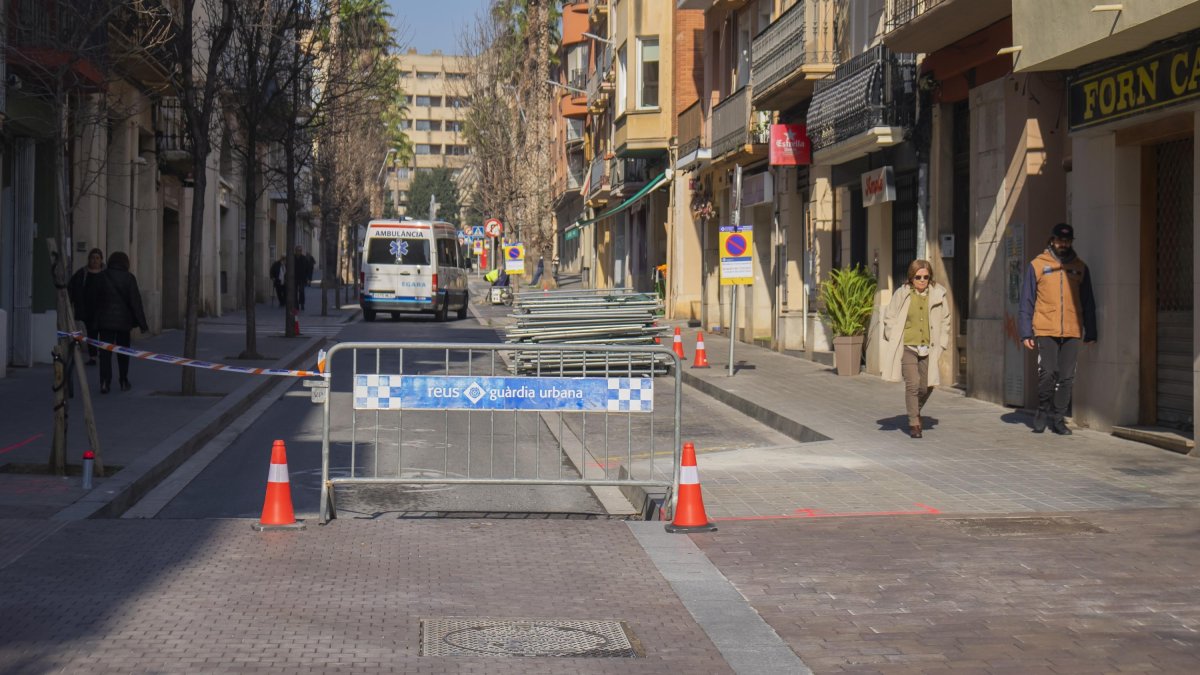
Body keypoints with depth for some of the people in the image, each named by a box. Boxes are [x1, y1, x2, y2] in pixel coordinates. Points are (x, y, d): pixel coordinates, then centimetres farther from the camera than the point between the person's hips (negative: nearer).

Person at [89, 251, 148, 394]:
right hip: (123, 320, 0)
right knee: (123, 352, 13)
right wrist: (142, 323, -4)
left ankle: (105, 382, -12)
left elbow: (93, 298, 3)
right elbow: (135, 302, -8)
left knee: (105, 352, 1)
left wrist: (97, 315, 18)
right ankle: (124, 382, 19)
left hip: (105, 319, 0)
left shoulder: (102, 277, -3)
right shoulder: (129, 278, -7)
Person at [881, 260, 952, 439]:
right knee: (913, 384, -11)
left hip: (928, 348, 2)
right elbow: (889, 319, 5)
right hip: (907, 348, -2)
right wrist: (895, 344, -1)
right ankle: (914, 423, -1)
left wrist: (941, 344, 5)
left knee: (927, 386, 6)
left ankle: (916, 411, 36)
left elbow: (945, 320, 11)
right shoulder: (902, 294, -3)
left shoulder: (938, 294, 1)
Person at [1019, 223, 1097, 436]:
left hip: (1072, 332, 2)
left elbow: (1088, 303, 15)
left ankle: (1058, 418, 11)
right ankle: (1043, 410, 12)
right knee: (1048, 373, -10)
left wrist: (1090, 333, 8)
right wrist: (1026, 333, -2)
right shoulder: (1037, 265, 5)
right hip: (1045, 331, -2)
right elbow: (1027, 302, 4)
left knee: (1066, 377, 1)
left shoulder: (1080, 268, 12)